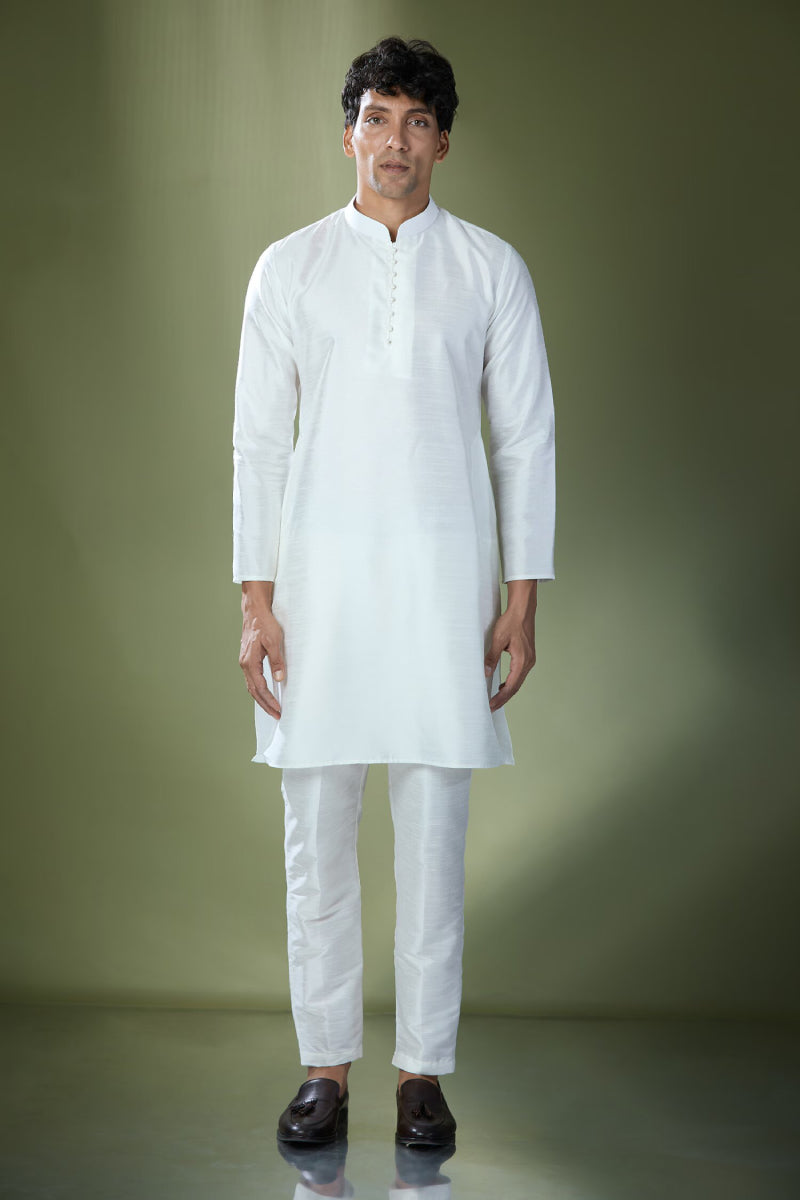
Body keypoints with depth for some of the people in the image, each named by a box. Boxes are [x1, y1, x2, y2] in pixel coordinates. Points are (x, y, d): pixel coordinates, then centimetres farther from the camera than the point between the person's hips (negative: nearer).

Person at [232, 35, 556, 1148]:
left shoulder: (491, 268, 5)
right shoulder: (291, 266, 6)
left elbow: (528, 437, 5)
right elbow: (259, 438, 5)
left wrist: (523, 598, -1)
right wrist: (255, 600, -2)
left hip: (445, 568, 0)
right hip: (321, 570, 1)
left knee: (434, 835, 3)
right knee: (317, 836, 4)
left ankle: (424, 1070, 15)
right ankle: (326, 1067, 17)